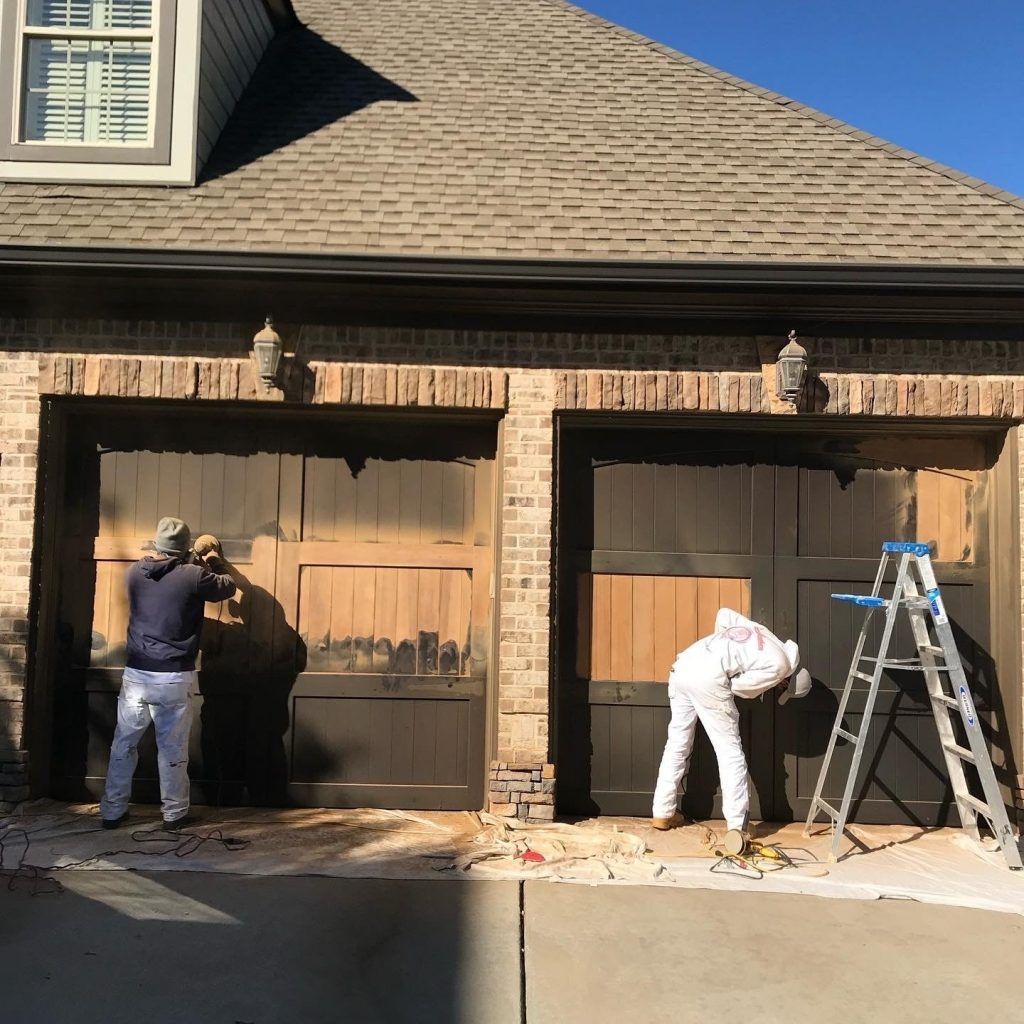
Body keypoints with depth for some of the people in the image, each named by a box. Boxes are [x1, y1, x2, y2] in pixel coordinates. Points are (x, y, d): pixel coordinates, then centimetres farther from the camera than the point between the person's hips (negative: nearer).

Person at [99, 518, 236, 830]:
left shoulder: (136, 572, 1)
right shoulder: (193, 576, -10)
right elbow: (228, 587, 8)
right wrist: (216, 562, 25)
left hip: (137, 674, 3)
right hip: (175, 678, -3)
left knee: (123, 745, 14)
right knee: (173, 749, 8)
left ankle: (112, 811, 22)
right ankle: (174, 813, 19)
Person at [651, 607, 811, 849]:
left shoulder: (759, 631, 27)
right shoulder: (780, 665, 5)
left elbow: (723, 614, 26)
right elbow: (741, 686, 1)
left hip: (683, 663, 8)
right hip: (709, 676, -8)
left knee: (678, 743, 18)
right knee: (730, 752, 3)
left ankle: (663, 813, 25)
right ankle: (736, 828, -1)